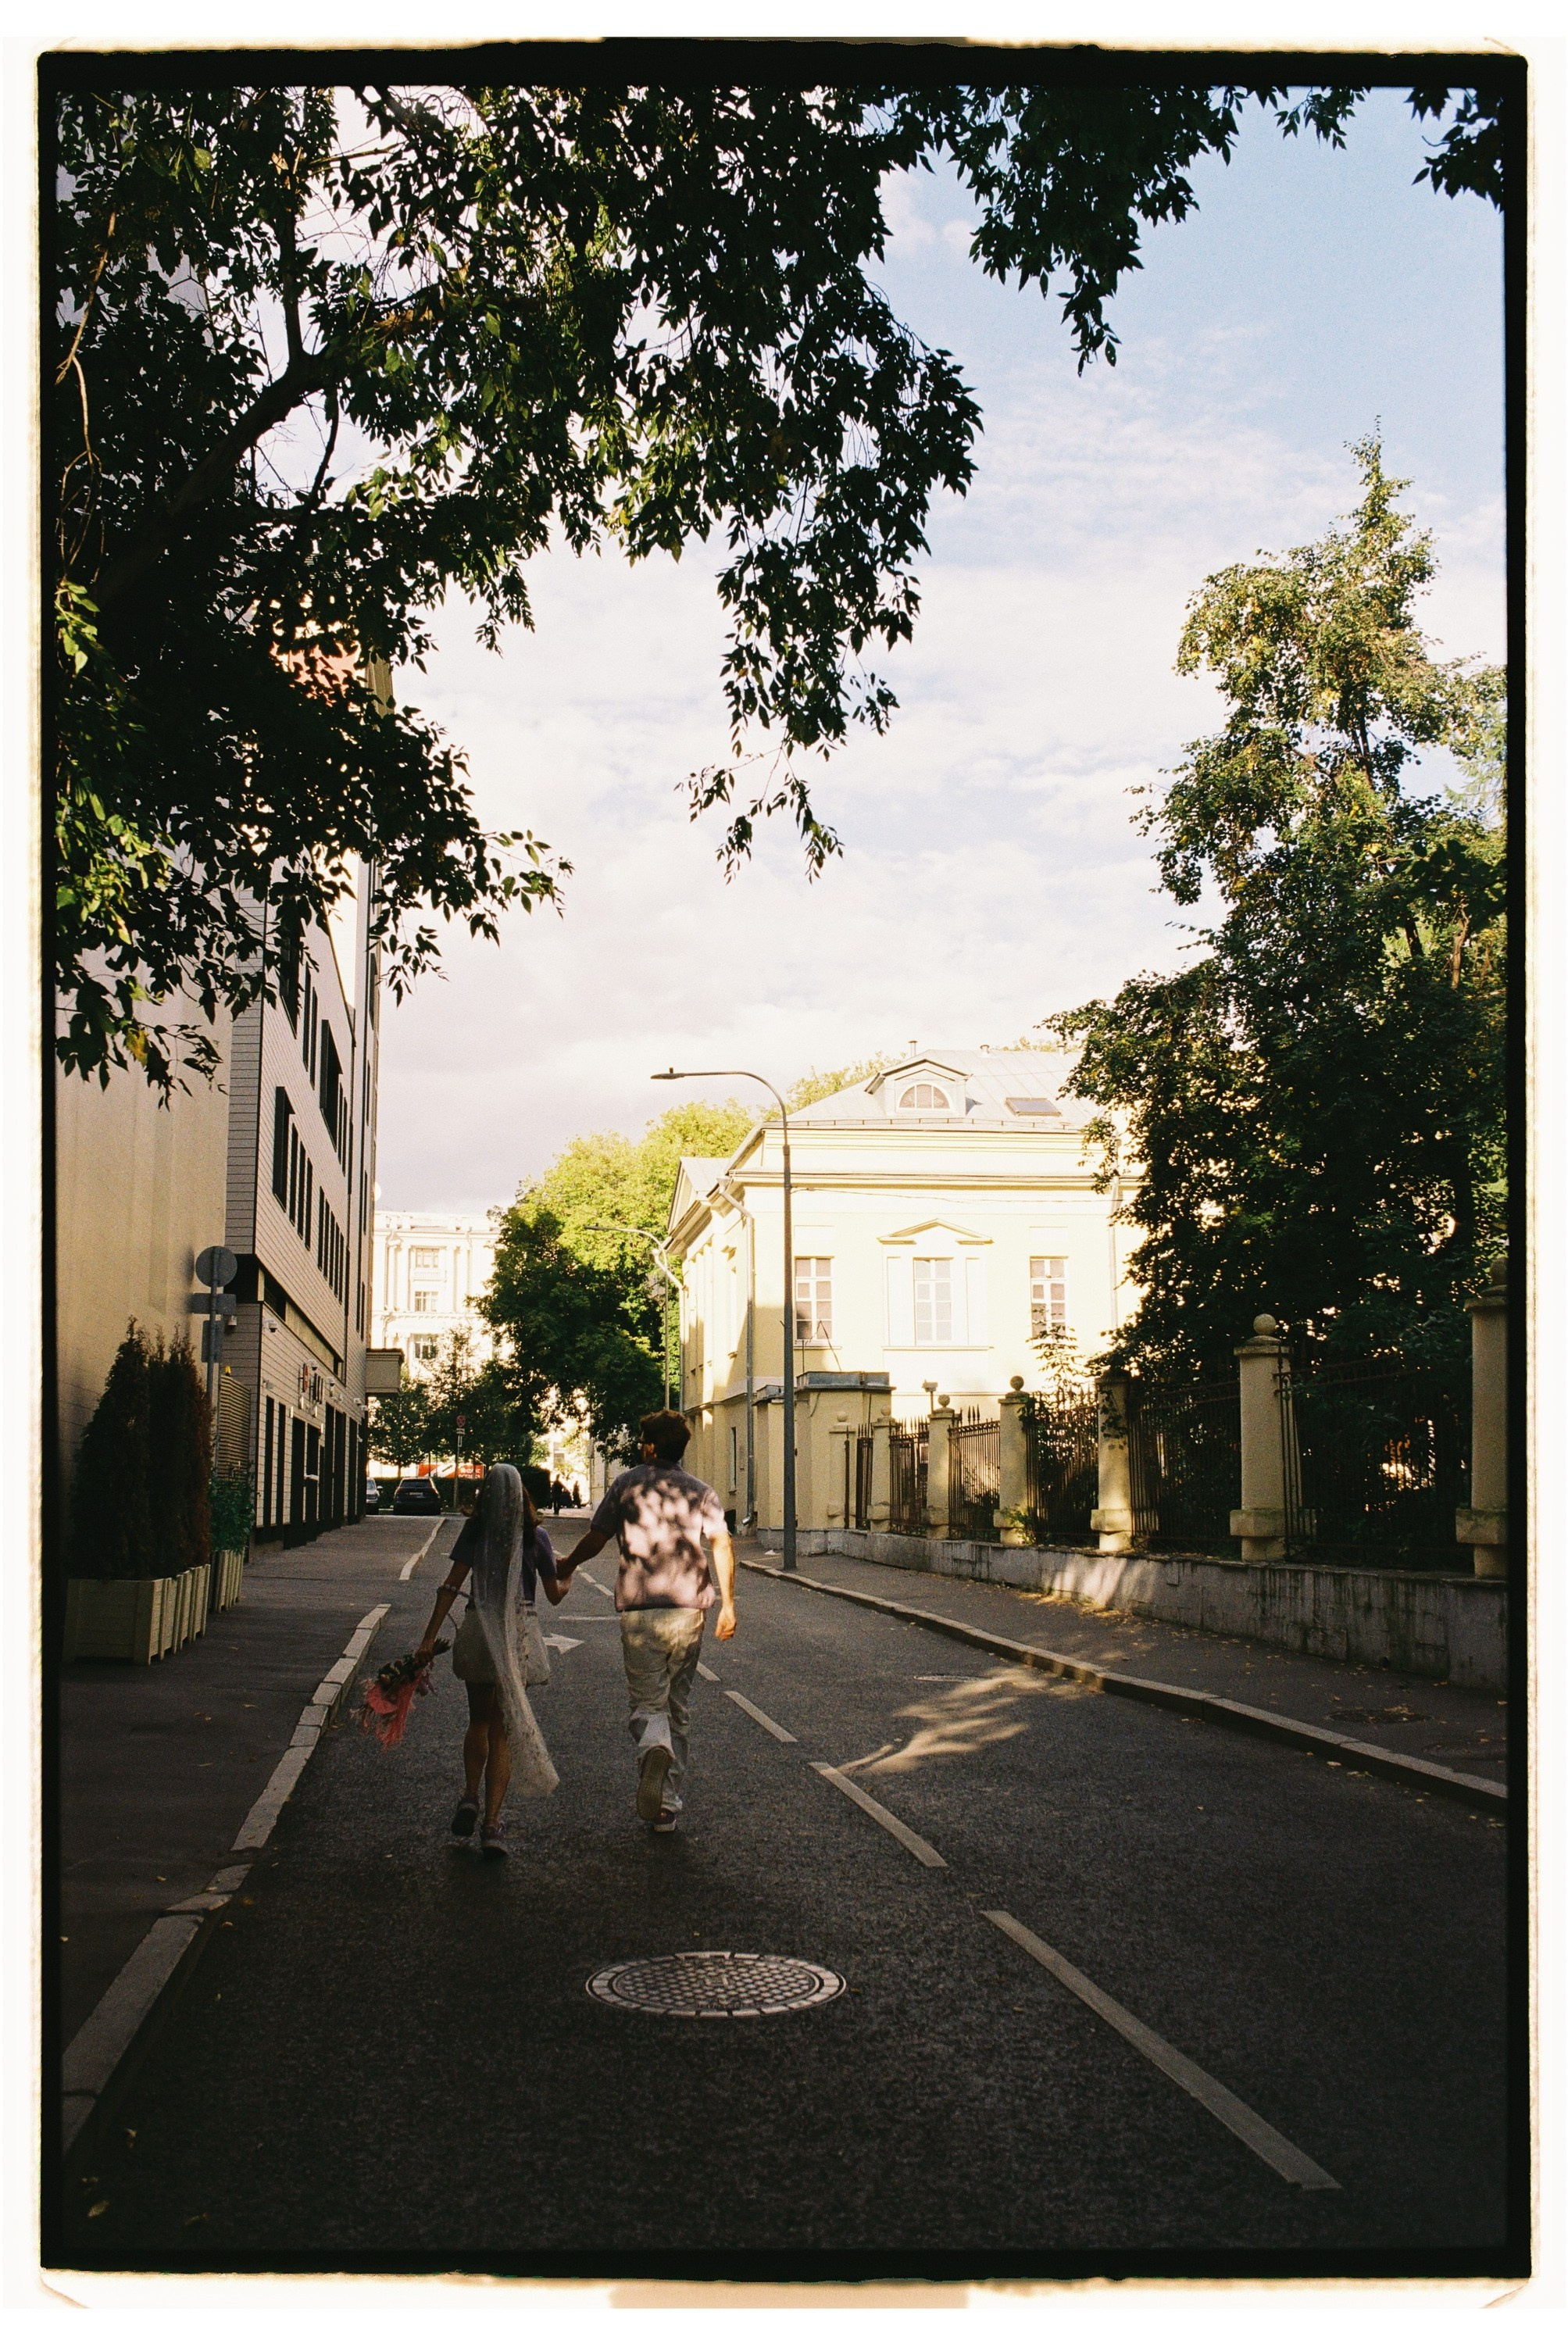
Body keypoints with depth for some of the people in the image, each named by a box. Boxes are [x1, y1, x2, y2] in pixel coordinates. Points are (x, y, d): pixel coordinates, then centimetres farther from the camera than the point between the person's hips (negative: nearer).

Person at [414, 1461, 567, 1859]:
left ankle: (469, 1799, 8)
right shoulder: (536, 1536, 0)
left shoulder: (474, 1530, 0)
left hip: (479, 1629, 0)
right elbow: (554, 1595, 7)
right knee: (504, 1729, 4)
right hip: (520, 1632, 0)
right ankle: (492, 1823, -2)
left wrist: (429, 1638, -6)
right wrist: (566, 1579, 30)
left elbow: (451, 1585, -6)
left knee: (479, 1721, 21)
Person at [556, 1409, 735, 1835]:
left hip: (638, 1611, -2)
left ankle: (654, 1748, -32)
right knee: (679, 1706, 14)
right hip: (688, 1608, 2)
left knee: (647, 1702, 3)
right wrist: (727, 1603, -1)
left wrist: (564, 1570, 25)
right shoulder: (701, 1491, 9)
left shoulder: (626, 1485, 5)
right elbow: (721, 1543, -2)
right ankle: (666, 1807, 15)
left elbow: (595, 1539, 7)